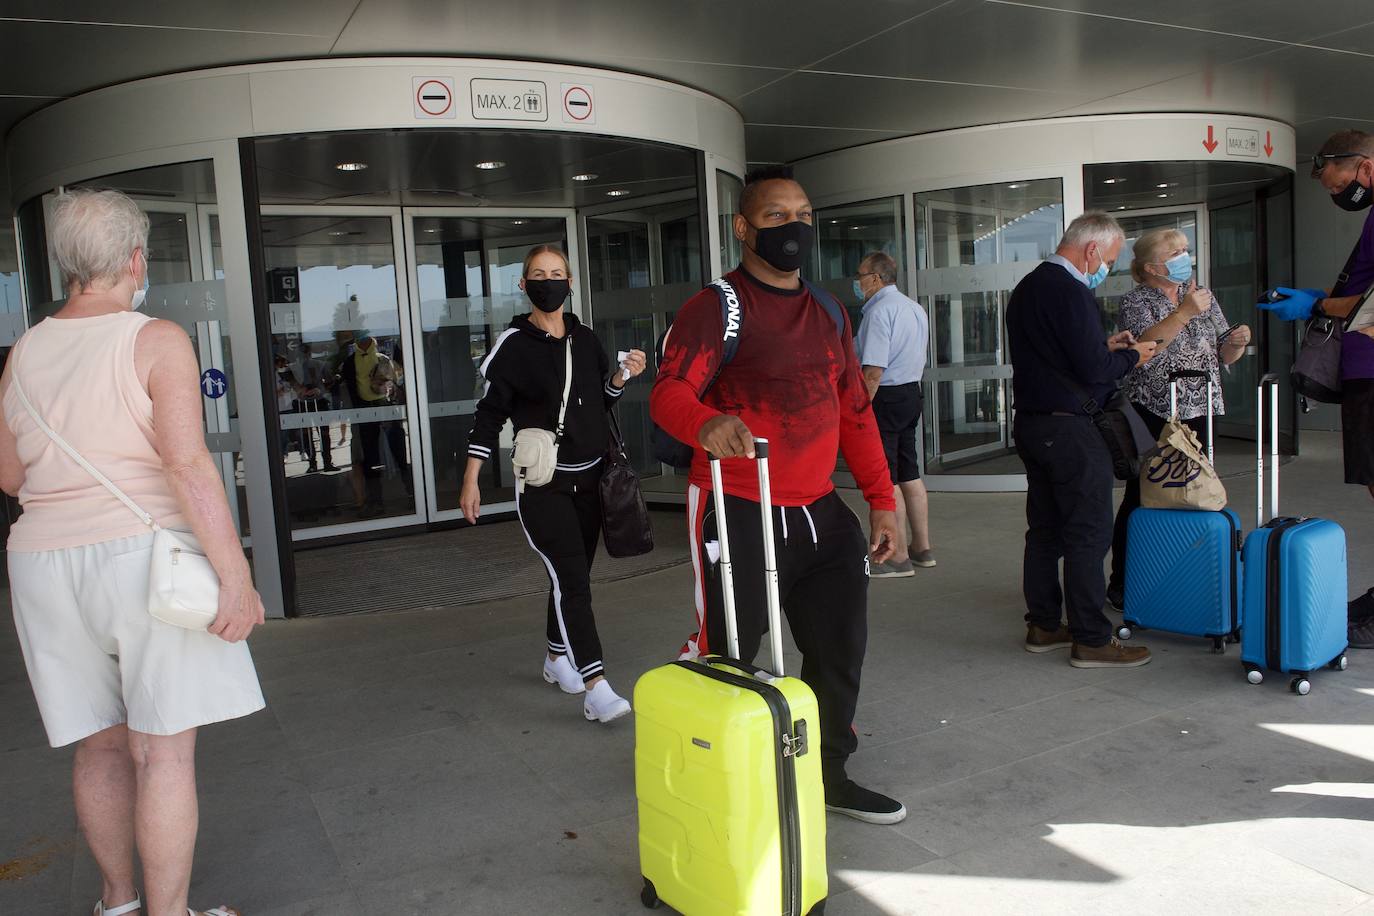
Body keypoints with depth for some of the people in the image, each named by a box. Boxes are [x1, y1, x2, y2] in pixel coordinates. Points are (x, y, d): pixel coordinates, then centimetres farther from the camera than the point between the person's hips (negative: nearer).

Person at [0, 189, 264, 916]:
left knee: (101, 745, 18)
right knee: (164, 751, 1)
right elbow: (188, 463, -19)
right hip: (145, 555, -6)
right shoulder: (157, 342, -9)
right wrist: (235, 575, -19)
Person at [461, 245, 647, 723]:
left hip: (589, 476, 5)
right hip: (542, 482, -5)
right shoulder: (513, 344, -6)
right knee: (571, 577, -15)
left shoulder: (586, 339, 8)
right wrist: (471, 480, -7)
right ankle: (596, 687, -18)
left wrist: (622, 375, -3)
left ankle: (557, 659, 34)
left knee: (572, 576, 14)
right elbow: (490, 412, -5)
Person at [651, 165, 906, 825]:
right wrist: (706, 424, -44)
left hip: (820, 511, 7)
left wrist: (882, 500, 12)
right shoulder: (716, 306, -7)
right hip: (738, 515, -7)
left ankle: (827, 774, 33)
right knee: (727, 654, -2)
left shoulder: (826, 314, 16)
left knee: (840, 647, 14)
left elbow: (855, 412, 18)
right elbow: (668, 393, -21)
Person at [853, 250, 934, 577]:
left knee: (885, 479, -3)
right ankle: (922, 547, 24)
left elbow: (874, 371, -22)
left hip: (885, 398, -9)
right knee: (910, 474, 16)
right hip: (912, 392, 9)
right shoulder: (915, 308, 14)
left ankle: (898, 556, 2)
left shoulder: (879, 310, -16)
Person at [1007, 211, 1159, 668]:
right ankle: (1091, 639, 3)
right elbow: (1093, 369, -20)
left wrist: (1104, 346, 16)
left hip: (1029, 421, 10)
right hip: (1069, 428, -10)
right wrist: (1131, 357, -2)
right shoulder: (1071, 292, -16)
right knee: (1088, 533, -3)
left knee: (1044, 528, 14)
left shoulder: (1027, 287, 14)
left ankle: (1043, 625, 23)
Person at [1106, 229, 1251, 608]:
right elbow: (1143, 345, -21)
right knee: (1140, 498, -2)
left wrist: (1237, 342, -4)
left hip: (1196, 412, 5)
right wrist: (1185, 312, -27)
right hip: (1151, 414, -5)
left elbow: (1224, 355, 17)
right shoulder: (1136, 300, -2)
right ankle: (1122, 583, 7)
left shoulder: (1202, 295, 14)